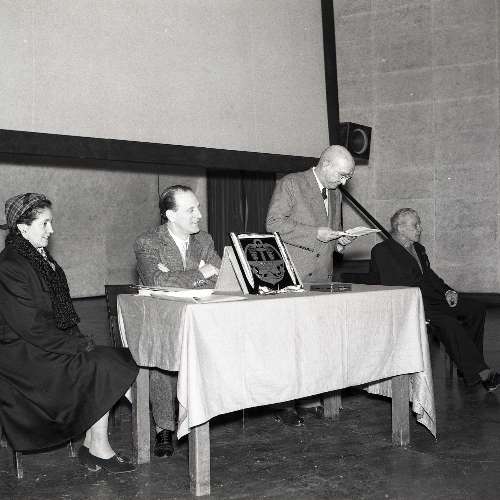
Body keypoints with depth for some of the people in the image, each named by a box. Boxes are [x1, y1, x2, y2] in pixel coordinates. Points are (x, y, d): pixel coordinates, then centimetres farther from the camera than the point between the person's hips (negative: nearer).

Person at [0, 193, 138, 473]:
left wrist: (78, 339, 3)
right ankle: (99, 447, -7)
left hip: (52, 343, 9)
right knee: (103, 367, -20)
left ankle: (91, 444, -6)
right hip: (24, 354, -9)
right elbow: (31, 327, -20)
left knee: (115, 360, -10)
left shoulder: (43, 259, 13)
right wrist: (77, 345, -16)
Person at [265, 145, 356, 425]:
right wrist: (315, 233, -17)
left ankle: (308, 396, 11)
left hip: (322, 279, 7)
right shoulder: (291, 184, -3)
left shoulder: (336, 195, 20)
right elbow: (274, 223, -12)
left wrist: (339, 242, 7)